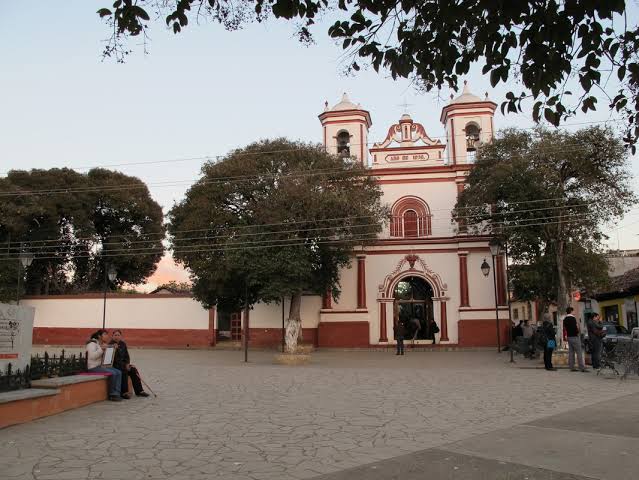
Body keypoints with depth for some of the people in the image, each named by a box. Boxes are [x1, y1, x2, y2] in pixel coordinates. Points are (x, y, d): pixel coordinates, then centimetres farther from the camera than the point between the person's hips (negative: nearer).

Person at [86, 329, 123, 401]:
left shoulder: (102, 344, 17)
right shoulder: (92, 343, -9)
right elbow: (92, 356, -24)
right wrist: (101, 349, -24)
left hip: (101, 366, 9)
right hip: (93, 367, -9)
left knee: (118, 372, -12)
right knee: (113, 373, -26)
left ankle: (116, 393, -16)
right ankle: (111, 395, -12)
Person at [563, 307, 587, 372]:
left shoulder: (565, 319, 12)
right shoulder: (572, 318, -13)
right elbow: (575, 327, -21)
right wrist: (577, 332, -5)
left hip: (569, 337, 8)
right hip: (574, 336, -8)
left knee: (571, 352, 8)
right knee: (579, 352, -5)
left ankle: (572, 367, 9)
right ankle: (582, 367, -6)